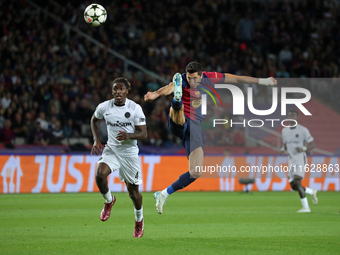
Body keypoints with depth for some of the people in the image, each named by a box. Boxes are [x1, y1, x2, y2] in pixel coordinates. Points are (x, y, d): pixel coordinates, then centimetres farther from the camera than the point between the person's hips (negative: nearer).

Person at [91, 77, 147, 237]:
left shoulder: (135, 108, -10)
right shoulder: (104, 107, -4)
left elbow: (143, 134, -10)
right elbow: (94, 120, 18)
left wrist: (129, 135, -30)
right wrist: (96, 140, 6)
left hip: (130, 152, -1)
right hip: (111, 150, 1)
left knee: (133, 191, 6)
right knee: (100, 174, -28)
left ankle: (139, 221, 34)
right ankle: (109, 201, 3)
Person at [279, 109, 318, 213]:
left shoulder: (303, 130, -6)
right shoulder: (284, 130, 11)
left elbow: (313, 145, -3)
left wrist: (303, 149, -22)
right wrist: (283, 150, -2)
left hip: (301, 160, -7)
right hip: (291, 161, 7)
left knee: (297, 182, -21)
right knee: (293, 186, 2)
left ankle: (306, 207, -14)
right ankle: (312, 192, 30)